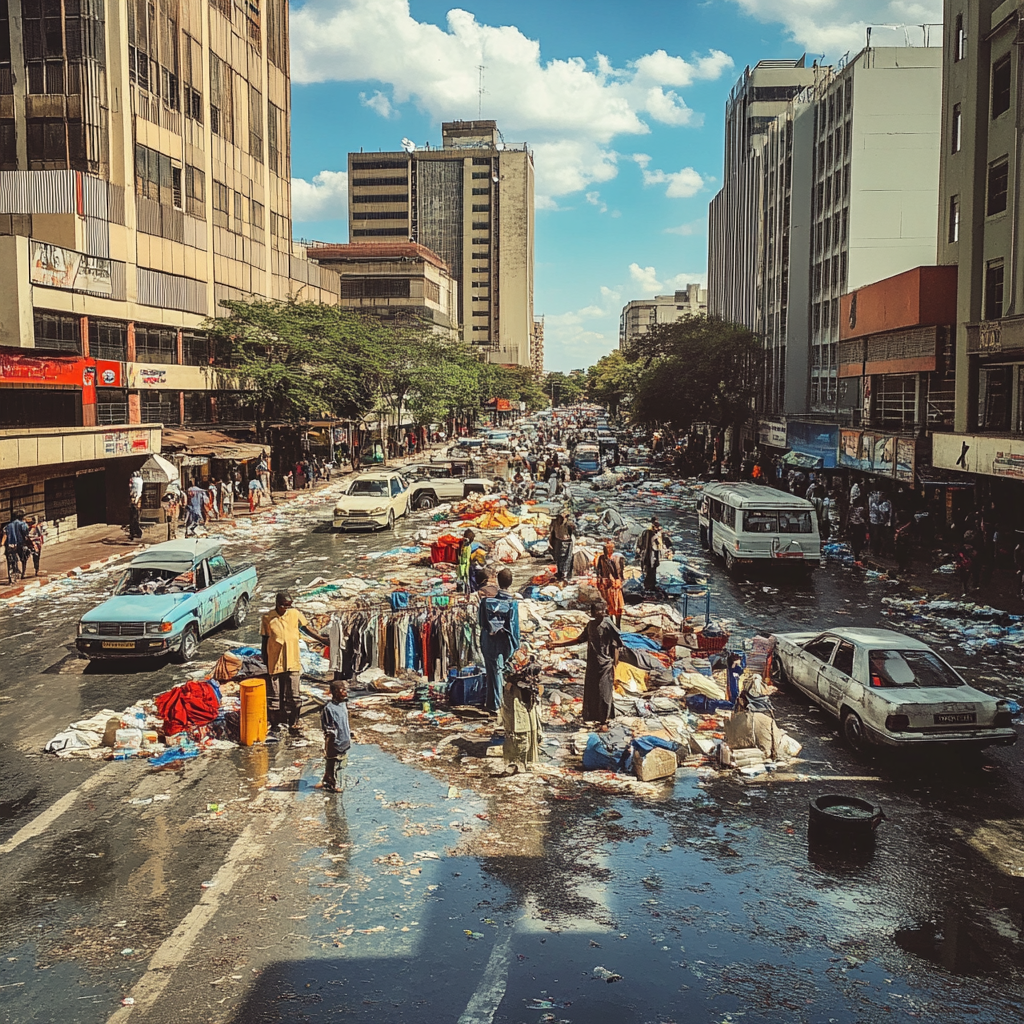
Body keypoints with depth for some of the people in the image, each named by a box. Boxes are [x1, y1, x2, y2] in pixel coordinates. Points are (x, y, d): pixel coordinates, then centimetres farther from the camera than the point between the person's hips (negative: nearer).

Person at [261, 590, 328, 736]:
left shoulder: (295, 614, -1)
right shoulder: (268, 618, -5)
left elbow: (307, 629, 8)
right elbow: (264, 641, 0)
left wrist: (323, 640, -2)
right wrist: (265, 663, 1)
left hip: (293, 663, 1)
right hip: (275, 663, -1)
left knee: (293, 697, 5)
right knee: (275, 696, 8)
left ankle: (293, 726, 14)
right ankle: (275, 725, 21)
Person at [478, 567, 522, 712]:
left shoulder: (487, 601, -12)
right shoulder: (512, 604, -19)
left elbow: (481, 622, -1)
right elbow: (514, 627, -13)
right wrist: (516, 644, -1)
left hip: (489, 642, 1)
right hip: (505, 644, -1)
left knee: (493, 671, 11)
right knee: (498, 669, 22)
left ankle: (494, 703, 19)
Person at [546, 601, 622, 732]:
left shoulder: (608, 625, -12)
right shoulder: (591, 624, 7)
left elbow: (615, 647, -11)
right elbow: (579, 639, 16)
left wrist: (614, 667, -15)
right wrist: (556, 645, 14)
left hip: (605, 665, -7)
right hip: (592, 664, 7)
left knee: (604, 693, -3)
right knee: (591, 692, 8)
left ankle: (604, 722, 4)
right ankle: (598, 719, 19)